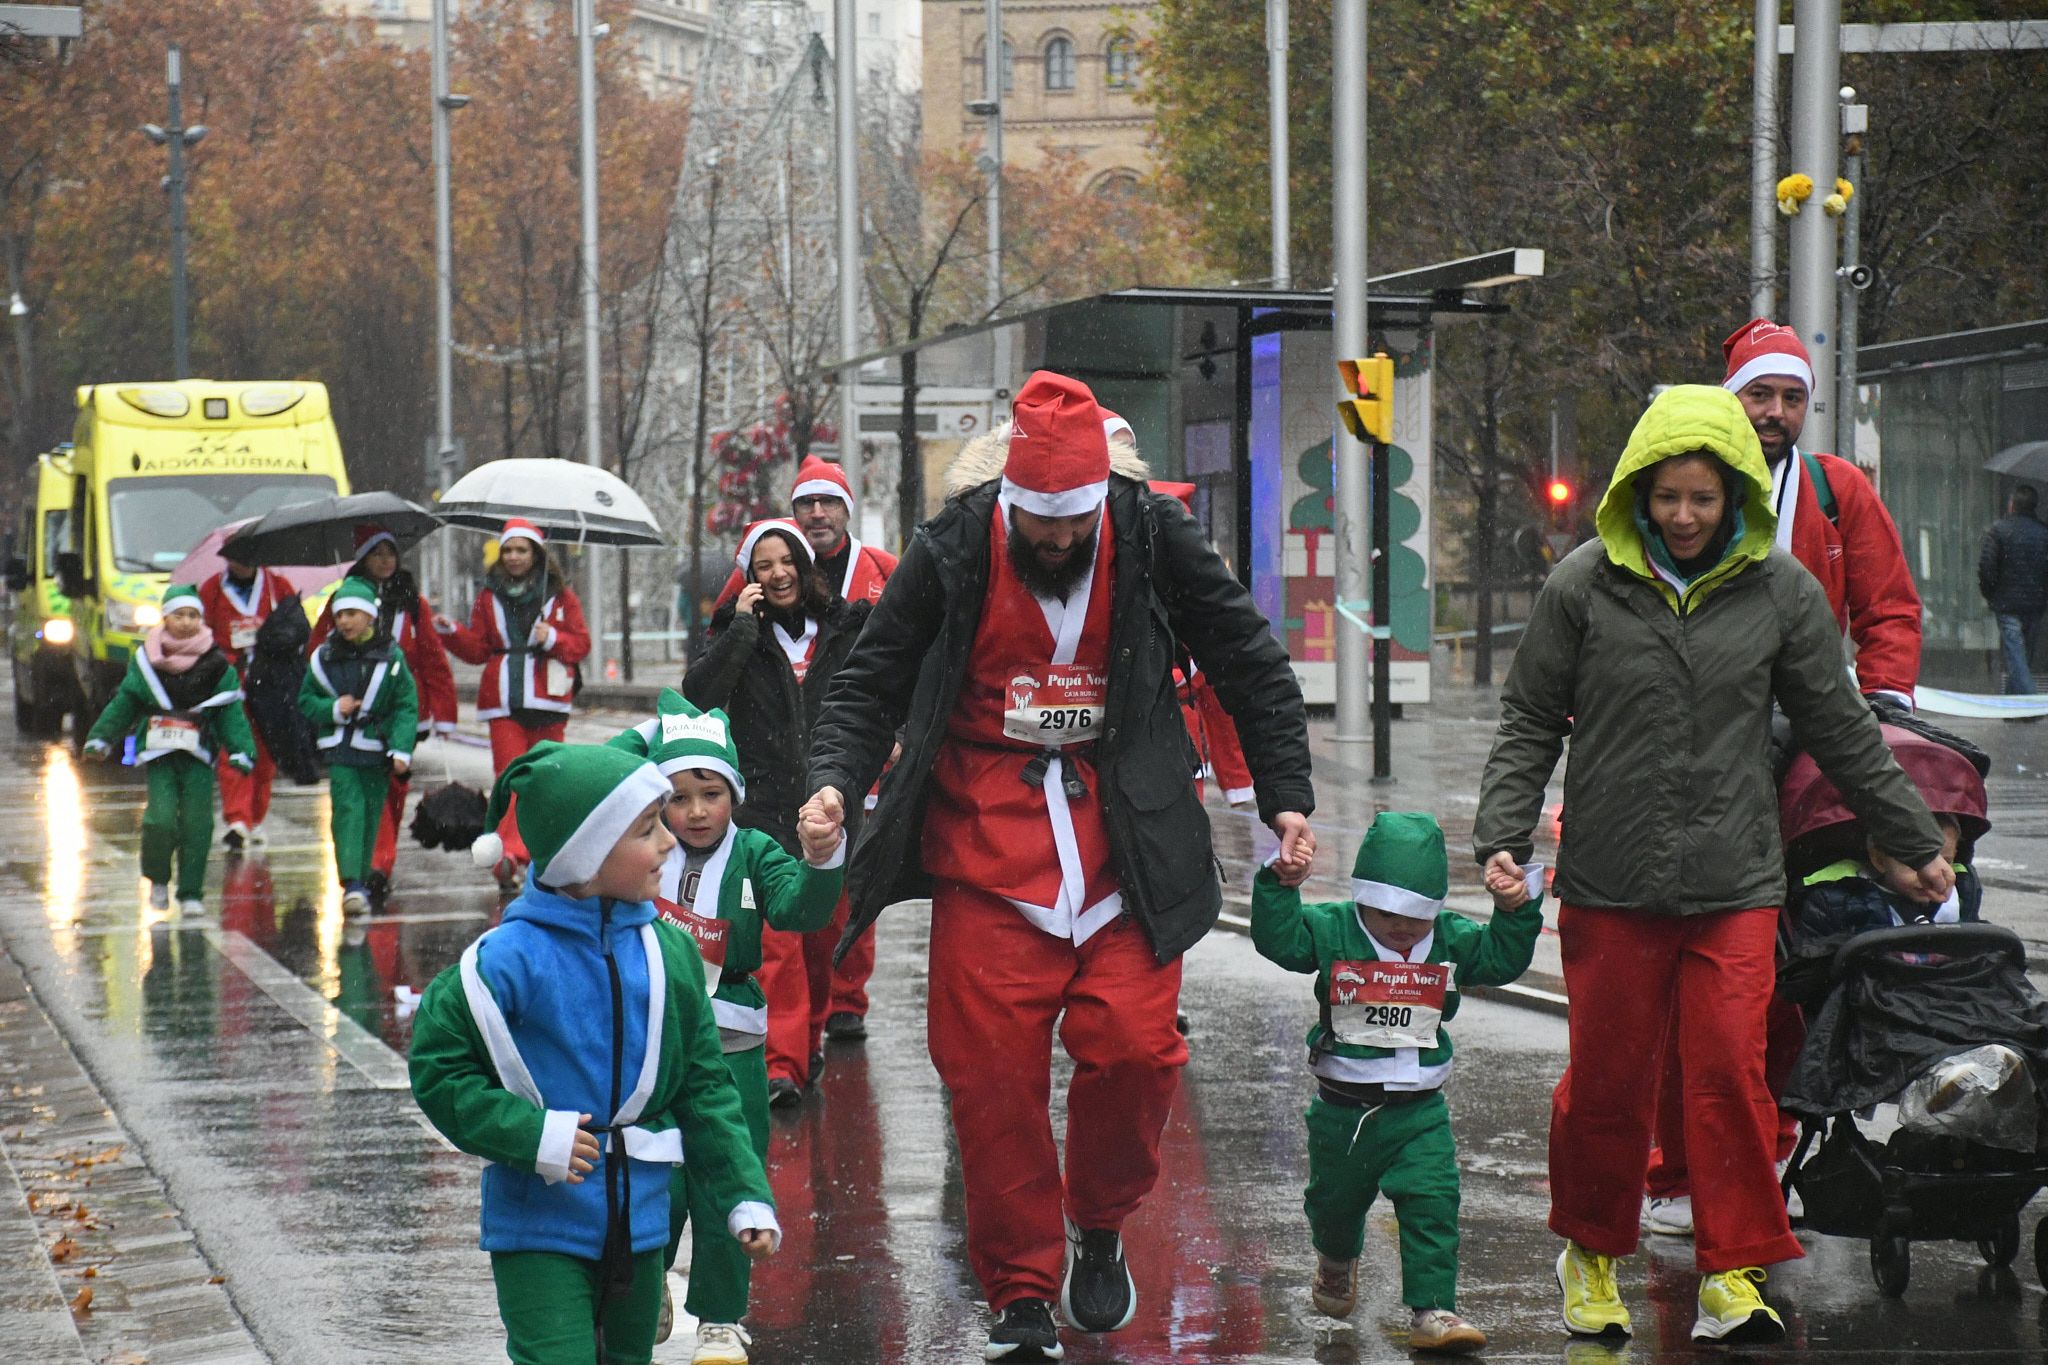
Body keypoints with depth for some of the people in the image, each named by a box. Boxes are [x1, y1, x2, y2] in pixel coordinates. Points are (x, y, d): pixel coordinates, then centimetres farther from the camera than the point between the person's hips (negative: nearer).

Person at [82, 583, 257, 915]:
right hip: (158, 754, 0)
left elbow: (231, 711, 3)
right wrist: (100, 738, 10)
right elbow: (124, 702, 13)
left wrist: (240, 750, -7)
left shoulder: (215, 664, 2)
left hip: (199, 755, 0)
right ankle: (158, 879, 11)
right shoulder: (147, 660, 4)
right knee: (161, 819, -14)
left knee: (197, 824, -4)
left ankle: (191, 893, 7)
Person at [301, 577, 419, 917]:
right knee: (348, 809, -15)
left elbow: (407, 706, 0)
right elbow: (305, 700, 10)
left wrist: (401, 750, -10)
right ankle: (352, 884, -24)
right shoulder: (324, 657, 1)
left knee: (371, 815, 7)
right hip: (341, 749, -1)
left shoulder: (390, 657, -2)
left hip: (378, 751, 1)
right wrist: (333, 709, -11)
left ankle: (360, 880, 21)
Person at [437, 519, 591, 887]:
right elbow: (477, 649, 11)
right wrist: (451, 632, -4)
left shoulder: (560, 595, 7)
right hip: (504, 703, 0)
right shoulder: (489, 597, 11)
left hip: (548, 702, 0)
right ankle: (510, 854, -21)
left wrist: (553, 639, -13)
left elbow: (581, 643, 4)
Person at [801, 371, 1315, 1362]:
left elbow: (1251, 665, 7)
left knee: (1133, 1046, -11)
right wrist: (835, 780, -13)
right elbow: (870, 683, 5)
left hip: (1121, 848, 0)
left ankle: (1100, 1231, 17)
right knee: (991, 1074, -4)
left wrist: (1286, 798, 4)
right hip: (986, 849, 0)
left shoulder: (1154, 537, -4)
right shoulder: (951, 553, -6)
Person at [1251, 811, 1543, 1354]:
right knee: (1336, 1202, 21)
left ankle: (1433, 1310, -9)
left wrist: (1516, 912, -18)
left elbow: (1503, 957, -4)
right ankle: (1336, 1262, 54)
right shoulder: (1332, 931, -10)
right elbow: (1278, 938, -20)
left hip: (1418, 1111, 0)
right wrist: (1280, 887, -32)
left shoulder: (1453, 940, -2)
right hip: (1341, 1110, 0)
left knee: (1432, 1205, -13)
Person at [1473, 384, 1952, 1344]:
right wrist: (1503, 835, -5)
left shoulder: (1779, 590, 3)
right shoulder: (1585, 585, -1)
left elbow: (1840, 731, 12)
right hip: (1611, 883, 0)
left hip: (1736, 882, 0)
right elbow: (1529, 722, 6)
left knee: (1732, 1073, -7)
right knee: (1605, 1080, 6)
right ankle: (1592, 1253, 26)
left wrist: (1916, 843, 17)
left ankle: (1732, 1273, 3)